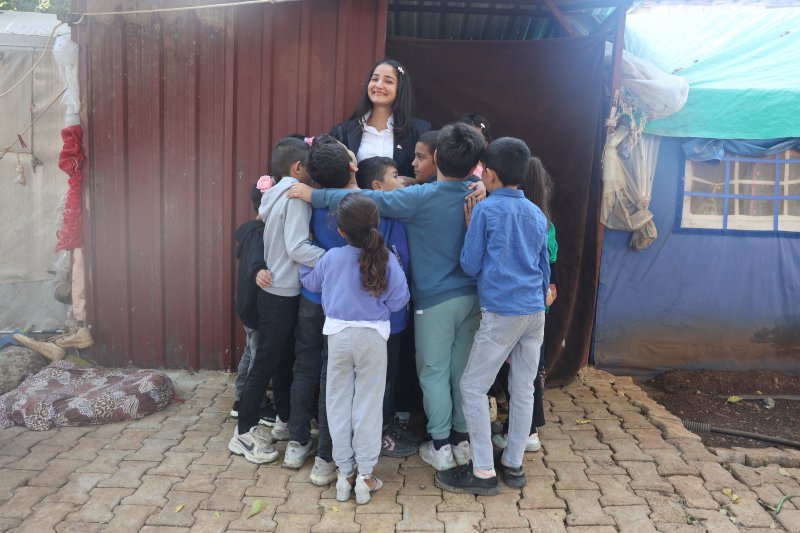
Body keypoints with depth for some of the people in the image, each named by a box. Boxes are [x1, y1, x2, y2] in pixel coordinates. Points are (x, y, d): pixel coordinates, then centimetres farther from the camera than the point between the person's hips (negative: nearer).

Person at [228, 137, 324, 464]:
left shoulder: (275, 194, 10)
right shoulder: (296, 196, -17)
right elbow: (297, 248, -25)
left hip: (277, 289, 9)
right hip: (283, 294, -9)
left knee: (284, 359, 18)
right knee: (266, 363, 1)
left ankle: (286, 420, 33)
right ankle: (244, 433, 12)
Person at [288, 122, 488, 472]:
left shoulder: (422, 197, -16)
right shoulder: (478, 197, -1)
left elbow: (368, 200, -18)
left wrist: (315, 196, -11)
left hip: (435, 299, -5)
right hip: (471, 297, 5)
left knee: (434, 372, 9)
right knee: (463, 369, 15)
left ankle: (440, 446, 19)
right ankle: (462, 439, 28)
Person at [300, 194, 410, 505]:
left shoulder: (331, 258, -6)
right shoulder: (387, 260, -12)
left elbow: (311, 283, 12)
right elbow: (398, 301, -8)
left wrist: (304, 266, 31)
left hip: (338, 334, 1)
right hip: (373, 336, -1)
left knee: (338, 402, 12)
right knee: (368, 404, 9)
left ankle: (344, 473, 20)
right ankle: (365, 475, 14)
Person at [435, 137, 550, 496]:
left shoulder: (485, 210, -7)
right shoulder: (537, 214, 12)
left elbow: (470, 266, -2)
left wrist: (469, 226, 8)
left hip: (501, 312, -7)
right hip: (535, 312, 7)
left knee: (473, 387, 3)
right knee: (523, 388, 13)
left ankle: (483, 472, 7)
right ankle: (513, 465, 25)